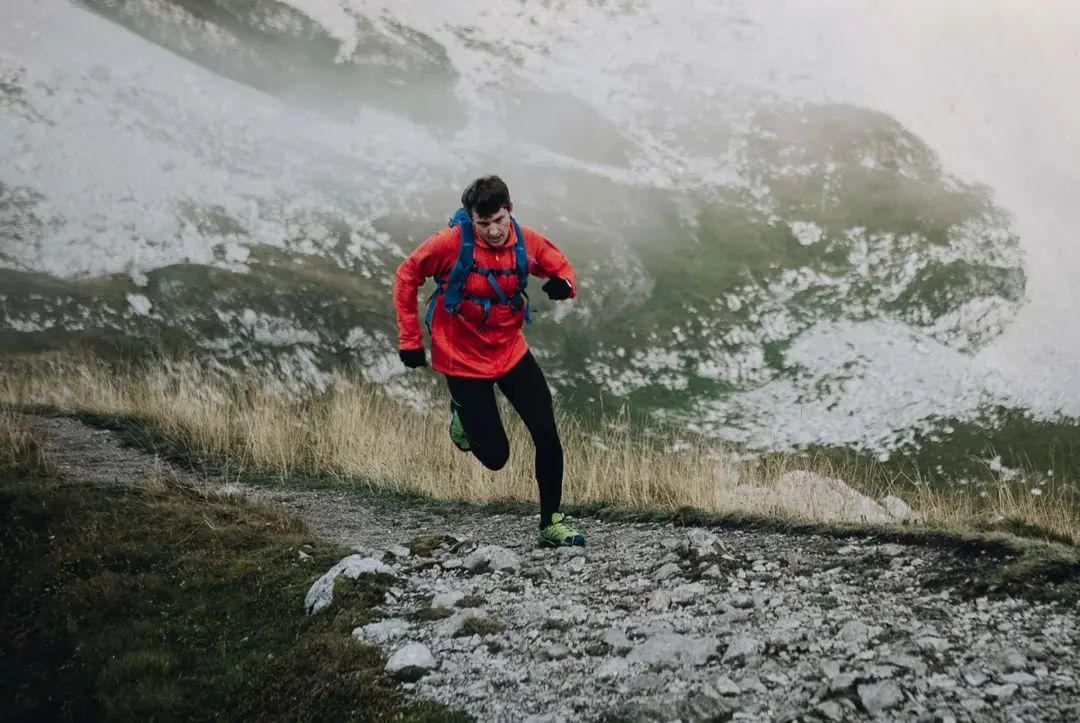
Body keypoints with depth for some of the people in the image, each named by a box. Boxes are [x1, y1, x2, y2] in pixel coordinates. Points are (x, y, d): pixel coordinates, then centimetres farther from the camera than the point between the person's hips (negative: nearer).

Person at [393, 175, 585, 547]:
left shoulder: (526, 241, -9)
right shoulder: (451, 243, -20)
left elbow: (561, 266, 8)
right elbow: (406, 276, -7)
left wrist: (564, 284, -18)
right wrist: (409, 340, -7)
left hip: (511, 352, 3)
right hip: (463, 359, -3)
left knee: (547, 435, -6)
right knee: (495, 456, 0)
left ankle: (551, 523, 10)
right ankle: (462, 413, 33)